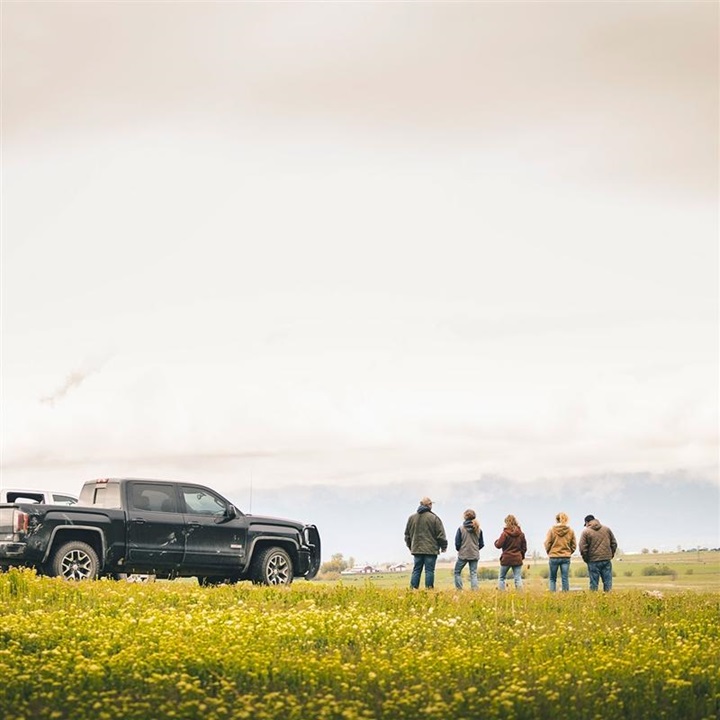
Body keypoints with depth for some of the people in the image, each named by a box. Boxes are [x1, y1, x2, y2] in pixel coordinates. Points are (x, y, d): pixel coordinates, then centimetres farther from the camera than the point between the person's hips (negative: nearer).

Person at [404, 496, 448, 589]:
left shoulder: (412, 518, 7)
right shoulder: (434, 518, -8)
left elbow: (407, 534, 15)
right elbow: (440, 534, -6)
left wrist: (410, 546, 27)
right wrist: (444, 546, 7)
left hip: (416, 549, 4)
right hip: (431, 550, -4)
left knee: (416, 570, 8)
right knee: (429, 570, -1)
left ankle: (413, 589, 4)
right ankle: (429, 589, -2)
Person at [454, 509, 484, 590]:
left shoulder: (461, 528, -11)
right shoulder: (478, 529, 0)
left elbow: (457, 543, -7)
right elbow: (481, 544, 6)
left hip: (463, 555, -3)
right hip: (475, 555, 3)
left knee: (457, 572, 12)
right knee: (473, 574, 8)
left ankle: (459, 589, 6)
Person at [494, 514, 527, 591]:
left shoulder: (505, 533, -11)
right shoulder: (521, 534, 3)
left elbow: (499, 545, -11)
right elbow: (524, 547, 7)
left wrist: (496, 541, 10)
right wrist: (522, 555, 20)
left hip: (506, 559, -3)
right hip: (517, 559, 3)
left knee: (501, 578, 10)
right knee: (518, 578, 4)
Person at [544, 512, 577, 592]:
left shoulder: (552, 530, -6)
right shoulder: (570, 531, 0)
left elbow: (547, 544, -4)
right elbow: (574, 545, 4)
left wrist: (549, 553, 12)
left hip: (554, 557, -2)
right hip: (566, 558, 2)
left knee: (552, 579, 9)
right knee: (565, 578, 5)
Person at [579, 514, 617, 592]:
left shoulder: (586, 532, -3)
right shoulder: (606, 529, 9)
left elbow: (582, 548, -7)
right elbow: (614, 543, 12)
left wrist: (586, 559, 5)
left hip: (593, 561, -3)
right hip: (607, 560, 3)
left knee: (594, 583, 3)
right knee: (608, 582, 7)